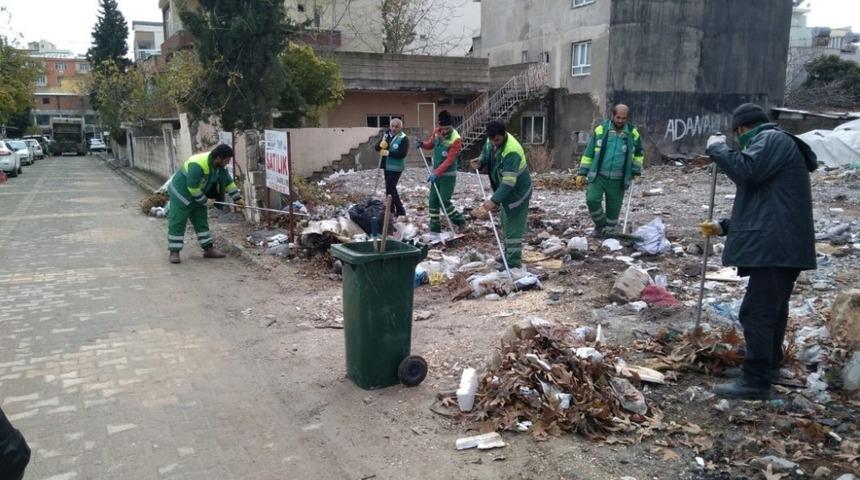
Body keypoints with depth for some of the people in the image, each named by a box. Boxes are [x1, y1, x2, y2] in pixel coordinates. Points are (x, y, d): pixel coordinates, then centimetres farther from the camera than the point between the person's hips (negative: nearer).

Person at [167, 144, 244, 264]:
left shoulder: (220, 166, -6)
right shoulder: (197, 165, -33)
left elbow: (227, 182, 6)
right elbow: (192, 187, -31)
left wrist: (237, 198, 2)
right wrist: (204, 200, -20)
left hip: (196, 195, 9)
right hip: (181, 193, -9)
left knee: (201, 221, 10)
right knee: (177, 223, -5)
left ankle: (208, 249, 15)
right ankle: (174, 252, 1)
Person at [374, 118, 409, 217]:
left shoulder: (403, 138, -13)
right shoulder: (386, 134, 6)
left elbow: (402, 154, -23)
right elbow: (377, 148, 6)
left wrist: (388, 153, -25)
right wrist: (381, 145, -17)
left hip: (396, 167, -7)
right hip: (387, 166, 7)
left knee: (390, 187, -12)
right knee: (389, 187, 15)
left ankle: (400, 210, -3)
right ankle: (391, 209, 27)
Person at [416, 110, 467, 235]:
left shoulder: (456, 140, -22)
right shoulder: (437, 132, -2)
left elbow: (449, 161, -24)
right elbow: (430, 145, 17)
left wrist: (436, 173, -28)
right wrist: (422, 144, -6)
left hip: (448, 175, -7)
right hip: (437, 173, 7)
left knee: (444, 202, -7)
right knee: (433, 201, 8)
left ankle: (460, 220, 14)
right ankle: (435, 228, 18)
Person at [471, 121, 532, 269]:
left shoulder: (512, 151, -34)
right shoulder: (491, 140, -8)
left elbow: (509, 182, -38)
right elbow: (486, 154, 13)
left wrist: (494, 201, -45)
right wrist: (480, 162, -11)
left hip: (517, 191, -9)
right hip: (505, 189, 9)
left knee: (513, 227, -6)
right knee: (506, 224, 20)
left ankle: (513, 263, 0)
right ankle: (508, 256, 34)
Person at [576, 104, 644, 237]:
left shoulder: (633, 134, 2)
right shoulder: (600, 130, -1)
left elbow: (639, 153, 22)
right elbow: (589, 153, 5)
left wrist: (636, 171, 17)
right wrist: (582, 173, 3)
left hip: (618, 181, 1)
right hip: (598, 176, -1)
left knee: (613, 209, 5)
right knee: (592, 200, -19)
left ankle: (608, 233, 25)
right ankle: (600, 223, 7)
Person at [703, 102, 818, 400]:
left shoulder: (772, 139, -6)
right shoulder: (775, 145, 27)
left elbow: (745, 169, -25)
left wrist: (717, 147, -8)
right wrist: (724, 226, 25)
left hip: (775, 245, -11)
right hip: (782, 245, 11)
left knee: (756, 312, -10)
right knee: (772, 309, 19)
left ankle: (756, 381, -5)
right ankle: (769, 366, 32)